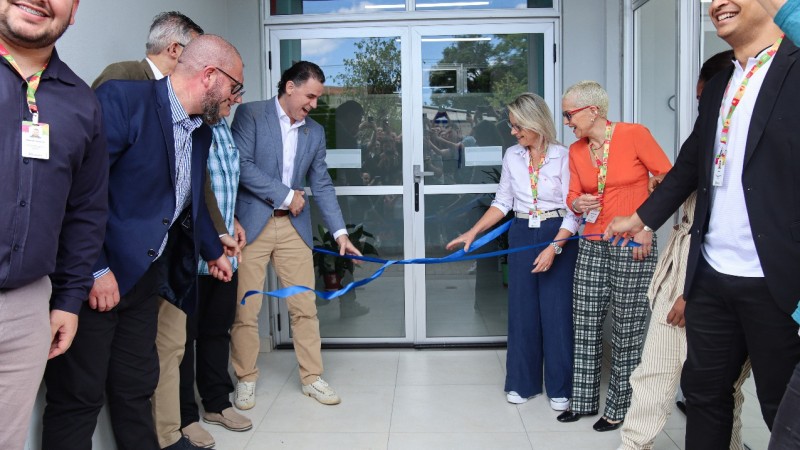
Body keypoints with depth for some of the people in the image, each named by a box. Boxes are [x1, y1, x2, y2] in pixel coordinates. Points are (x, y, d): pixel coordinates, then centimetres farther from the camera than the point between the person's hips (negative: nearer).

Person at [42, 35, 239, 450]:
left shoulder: (200, 131, 10)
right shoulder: (123, 99, -16)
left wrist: (214, 251, 35)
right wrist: (94, 270, -22)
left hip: (145, 277, 8)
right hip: (91, 277, -7)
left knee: (137, 388, 17)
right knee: (77, 396, 4)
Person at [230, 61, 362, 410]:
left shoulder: (315, 132, 10)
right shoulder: (250, 114, -4)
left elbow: (322, 185, 10)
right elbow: (241, 165, -13)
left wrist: (339, 231, 2)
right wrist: (285, 195, -11)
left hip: (294, 227, 4)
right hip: (251, 225, -4)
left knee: (305, 307, 5)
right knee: (245, 308, 2)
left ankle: (312, 377, 19)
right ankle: (246, 379, 20)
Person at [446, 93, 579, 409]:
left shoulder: (563, 157, -10)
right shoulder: (512, 156, 5)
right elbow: (502, 202, 10)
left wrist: (554, 247, -21)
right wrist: (472, 233, 3)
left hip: (558, 236, -4)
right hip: (522, 234, 4)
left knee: (556, 311, 0)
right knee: (522, 309, 7)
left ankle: (560, 387, 16)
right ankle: (523, 382, 21)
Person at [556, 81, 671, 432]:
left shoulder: (635, 135, -9)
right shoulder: (576, 151, 7)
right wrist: (577, 203, -9)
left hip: (633, 246, -5)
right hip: (592, 245, 5)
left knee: (626, 329, 4)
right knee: (585, 325, 8)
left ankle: (618, 407, 18)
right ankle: (584, 400, 22)